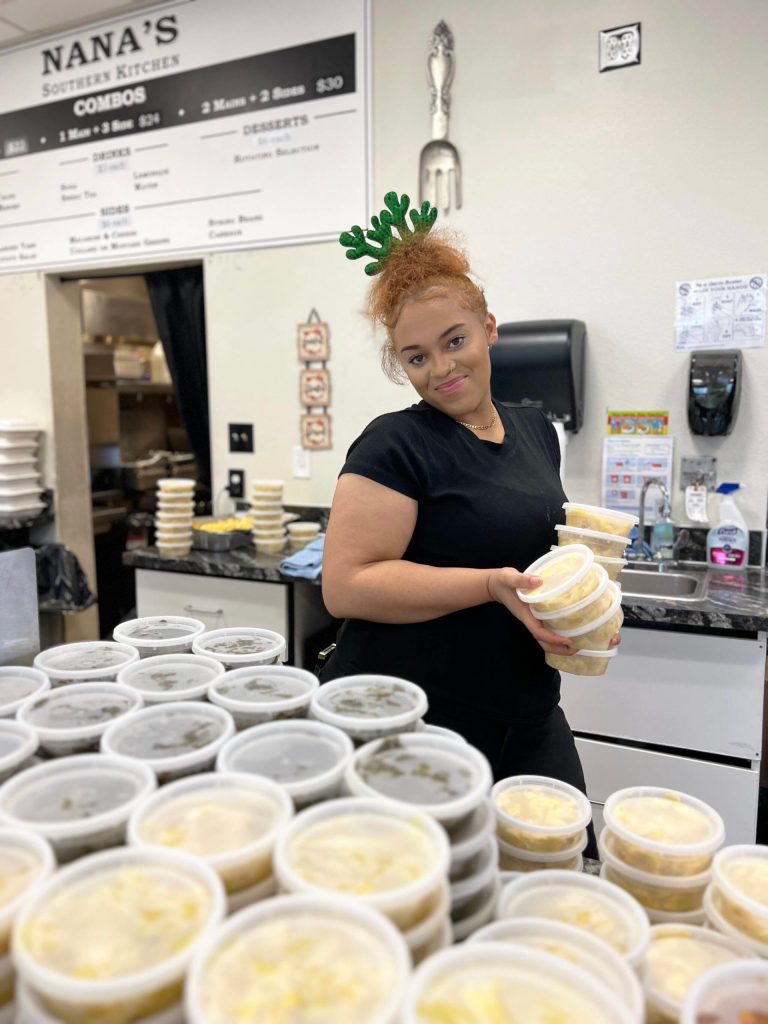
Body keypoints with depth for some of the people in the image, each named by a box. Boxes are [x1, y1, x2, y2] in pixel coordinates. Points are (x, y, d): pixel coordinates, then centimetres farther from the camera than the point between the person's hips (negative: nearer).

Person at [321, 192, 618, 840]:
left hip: (528, 719, 7)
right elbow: (346, 585, -21)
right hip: (409, 724, -6)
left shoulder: (535, 430, 8)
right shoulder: (396, 445, -14)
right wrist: (493, 586, -27)